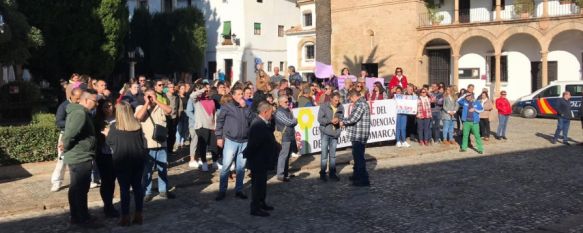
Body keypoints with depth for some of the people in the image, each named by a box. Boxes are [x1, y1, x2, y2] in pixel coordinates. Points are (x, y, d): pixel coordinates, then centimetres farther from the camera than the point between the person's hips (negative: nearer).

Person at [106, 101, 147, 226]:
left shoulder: (114, 126, -8)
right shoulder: (137, 125, 1)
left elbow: (109, 142, 5)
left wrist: (107, 133, 23)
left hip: (121, 160, -3)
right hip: (138, 158, 3)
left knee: (124, 188, 4)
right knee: (137, 186, 10)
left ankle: (125, 217, 7)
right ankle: (138, 215, 14)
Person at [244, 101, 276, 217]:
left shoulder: (263, 123, 6)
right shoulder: (258, 125, -27)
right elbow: (253, 144, -27)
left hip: (262, 161, 10)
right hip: (258, 161, -10)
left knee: (261, 182, 21)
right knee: (257, 183, 0)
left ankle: (261, 203, 35)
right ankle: (255, 208, 10)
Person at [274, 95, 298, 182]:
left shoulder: (288, 110, 16)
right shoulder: (279, 112, -13)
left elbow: (294, 122, 20)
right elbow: (288, 122, -18)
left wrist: (293, 121, 0)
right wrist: (295, 120, 0)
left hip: (291, 136, 8)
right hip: (284, 137, -8)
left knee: (287, 155, 14)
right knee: (283, 155, -6)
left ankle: (286, 173, 24)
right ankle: (280, 175, -1)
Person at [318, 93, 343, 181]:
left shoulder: (341, 108, 1)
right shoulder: (324, 106, -7)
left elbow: (342, 118, 7)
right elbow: (320, 119, -10)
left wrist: (338, 121, -16)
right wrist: (331, 120, -19)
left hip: (335, 133, 3)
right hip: (325, 133, -3)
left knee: (333, 154, 12)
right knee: (324, 153, 0)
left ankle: (332, 173, 21)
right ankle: (322, 173, 9)